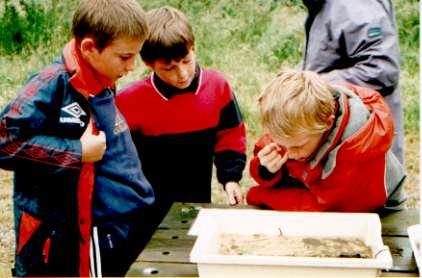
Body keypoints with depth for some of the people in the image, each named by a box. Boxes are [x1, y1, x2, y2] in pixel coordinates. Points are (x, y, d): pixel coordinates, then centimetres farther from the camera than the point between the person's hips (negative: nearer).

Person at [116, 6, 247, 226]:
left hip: (198, 202, 2)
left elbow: (229, 136, 5)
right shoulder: (131, 100, -15)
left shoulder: (217, 87, -9)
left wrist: (230, 177, -4)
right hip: (149, 208, -2)